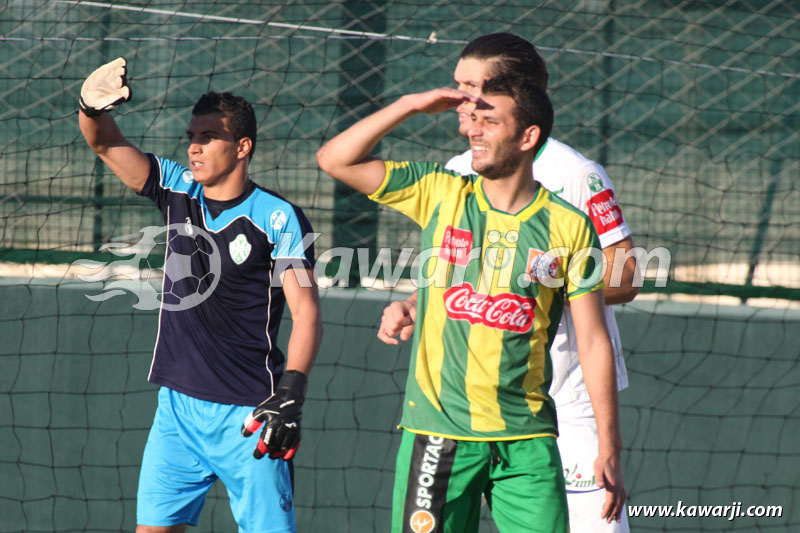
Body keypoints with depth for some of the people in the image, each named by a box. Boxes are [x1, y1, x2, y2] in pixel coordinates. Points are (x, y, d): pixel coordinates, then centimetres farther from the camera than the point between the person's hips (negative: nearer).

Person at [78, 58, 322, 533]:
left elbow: (306, 312, -10)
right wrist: (92, 105, -22)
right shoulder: (179, 192, 7)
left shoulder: (279, 218, -7)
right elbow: (105, 143, 1)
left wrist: (290, 394, -22)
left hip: (246, 416, -5)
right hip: (178, 405, 5)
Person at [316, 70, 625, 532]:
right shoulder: (440, 195, 5)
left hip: (526, 437, 0)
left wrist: (609, 451, -2)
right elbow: (335, 159, 3)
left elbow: (594, 342, 2)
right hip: (438, 429, 0)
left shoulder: (568, 226, 1)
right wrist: (412, 105, -4)